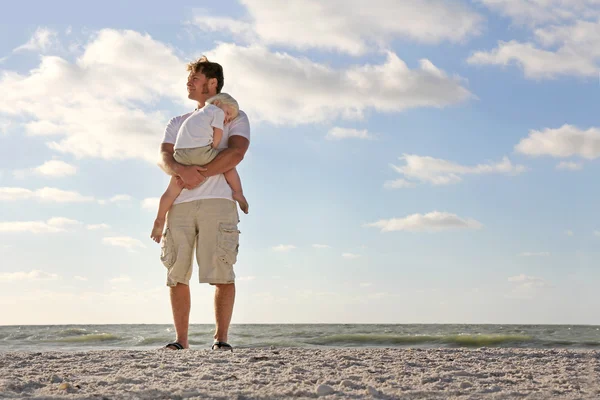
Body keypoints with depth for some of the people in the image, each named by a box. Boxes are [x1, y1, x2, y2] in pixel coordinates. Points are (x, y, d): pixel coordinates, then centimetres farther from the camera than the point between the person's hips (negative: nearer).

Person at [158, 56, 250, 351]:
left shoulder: (235, 117, 14)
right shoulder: (177, 123, 26)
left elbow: (236, 153, -6)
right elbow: (164, 157, 8)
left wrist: (200, 174, -14)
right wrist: (181, 170, -15)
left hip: (217, 202, -4)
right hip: (180, 204, 4)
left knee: (222, 273, -10)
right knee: (177, 275, -1)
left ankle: (221, 338, -5)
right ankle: (181, 341, 5)